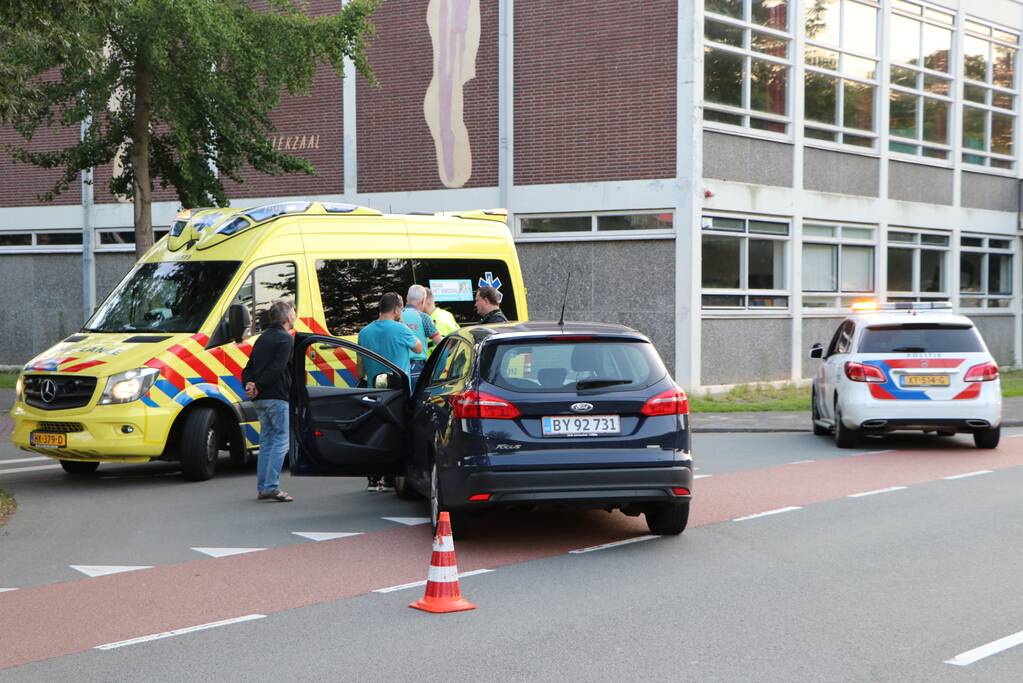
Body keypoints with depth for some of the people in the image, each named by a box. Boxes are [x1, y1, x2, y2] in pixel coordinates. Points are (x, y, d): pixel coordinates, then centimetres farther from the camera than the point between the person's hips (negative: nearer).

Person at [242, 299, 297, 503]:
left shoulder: (263, 338, 19)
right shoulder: (285, 339, -8)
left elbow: (248, 368, 14)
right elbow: (277, 368, -20)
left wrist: (249, 385, -1)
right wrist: (258, 386, -15)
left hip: (260, 399, 9)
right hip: (277, 398, -9)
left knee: (266, 441, 14)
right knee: (281, 441, -7)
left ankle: (262, 487, 14)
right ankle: (271, 487, -14)